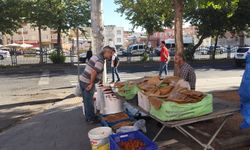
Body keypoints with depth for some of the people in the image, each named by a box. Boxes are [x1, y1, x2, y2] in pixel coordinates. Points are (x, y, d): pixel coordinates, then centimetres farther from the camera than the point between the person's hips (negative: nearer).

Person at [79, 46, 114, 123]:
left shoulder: (96, 56, 12)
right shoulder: (100, 60, -17)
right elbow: (94, 72, -27)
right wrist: (91, 83, -17)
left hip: (82, 80, 9)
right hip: (88, 83, -9)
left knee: (86, 100, 18)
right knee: (89, 101, 4)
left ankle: (88, 117, 31)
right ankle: (91, 118, 18)